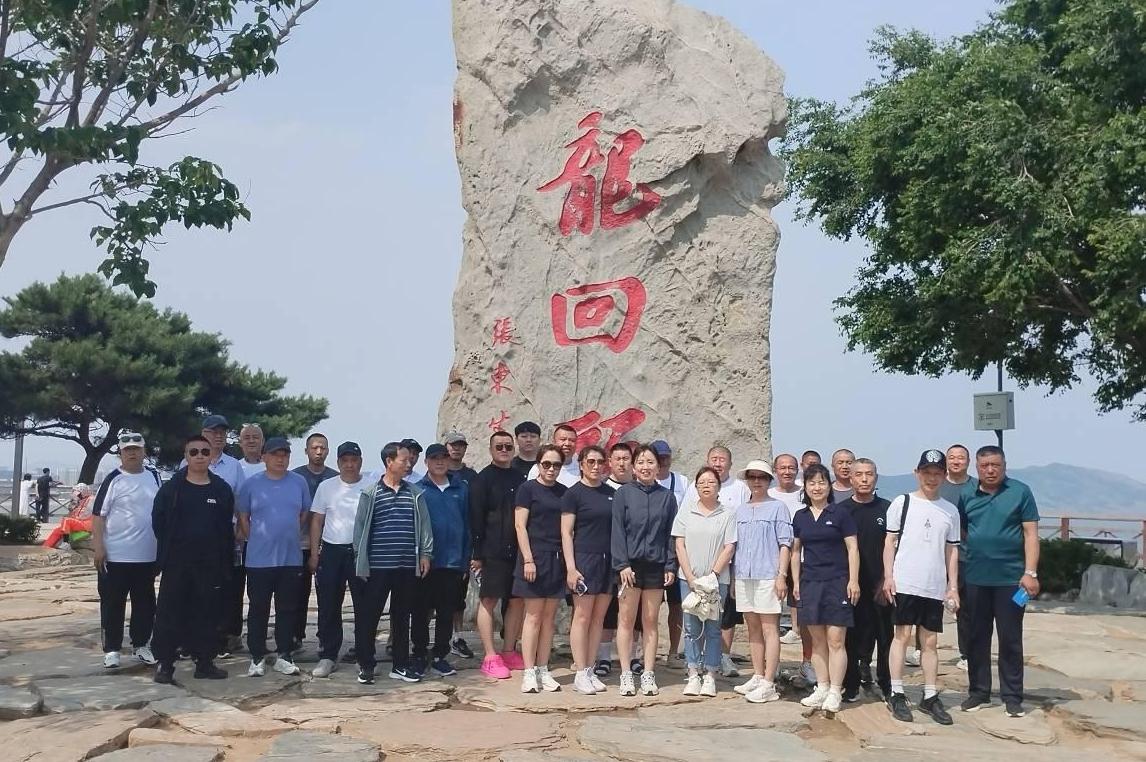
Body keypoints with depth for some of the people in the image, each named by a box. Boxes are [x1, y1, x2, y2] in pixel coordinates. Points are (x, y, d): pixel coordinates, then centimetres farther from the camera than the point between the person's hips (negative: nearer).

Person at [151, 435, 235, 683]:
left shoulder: (222, 489, 5)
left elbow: (227, 529, 7)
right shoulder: (171, 488, 1)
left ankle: (205, 663, 16)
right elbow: (158, 523, 4)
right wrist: (167, 553, 2)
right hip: (176, 563, -1)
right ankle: (164, 663, 7)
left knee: (207, 614, 6)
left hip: (210, 564, 2)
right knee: (169, 613, 0)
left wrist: (225, 561, 3)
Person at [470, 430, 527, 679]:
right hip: (492, 553, -5)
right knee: (488, 601, -1)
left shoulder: (520, 478, 13)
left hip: (518, 551, 5)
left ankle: (509, 652, 18)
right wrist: (477, 554, -11)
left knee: (518, 601, 7)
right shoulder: (483, 479, -2)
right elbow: (476, 518, -6)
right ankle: (490, 658, 2)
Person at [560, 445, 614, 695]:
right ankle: (580, 674, 2)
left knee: (599, 618, 7)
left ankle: (590, 670, 14)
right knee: (582, 616, -3)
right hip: (584, 559, -5)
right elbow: (566, 533, -6)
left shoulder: (611, 493, 12)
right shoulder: (574, 493, -3)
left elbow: (617, 528, 15)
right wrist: (570, 567, -13)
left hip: (609, 561, 5)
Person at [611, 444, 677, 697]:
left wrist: (671, 566, 0)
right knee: (626, 619, 1)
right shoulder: (623, 493, 1)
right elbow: (617, 531, -3)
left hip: (656, 566, 2)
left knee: (651, 621, 7)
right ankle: (626, 675, 7)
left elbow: (671, 534, 7)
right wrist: (622, 564, -10)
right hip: (630, 565, -2)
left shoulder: (667, 497, 7)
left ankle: (648, 675, 12)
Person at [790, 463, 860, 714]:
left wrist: (853, 580, -7)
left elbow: (852, 548, 0)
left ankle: (835, 692, -1)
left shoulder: (840, 514, 0)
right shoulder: (800, 517, 11)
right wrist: (796, 581, 11)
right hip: (810, 583, 4)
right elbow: (796, 551, 17)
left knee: (835, 639, -6)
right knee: (817, 640, 8)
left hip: (837, 582, -4)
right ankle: (822, 688, 15)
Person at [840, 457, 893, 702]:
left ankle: (887, 686, 15)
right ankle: (851, 685, 13)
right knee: (851, 636, 4)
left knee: (885, 636, 4)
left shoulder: (886, 509, 5)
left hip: (880, 585, 0)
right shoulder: (841, 510, 5)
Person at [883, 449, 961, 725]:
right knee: (902, 635, -2)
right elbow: (890, 541, 2)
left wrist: (953, 587, 9)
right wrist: (888, 576, -5)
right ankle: (896, 695, 4)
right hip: (905, 584, -3)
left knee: (930, 641, 8)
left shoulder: (950, 511, 11)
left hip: (935, 588, 3)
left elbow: (952, 550, 14)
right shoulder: (902, 503, 2)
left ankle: (930, 696, 15)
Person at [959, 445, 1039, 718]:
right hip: (976, 578, 3)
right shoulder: (967, 496, 6)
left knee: (1010, 639, 5)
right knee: (977, 637, 10)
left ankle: (1012, 697, 13)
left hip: (1011, 578, -3)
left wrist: (1030, 572, -11)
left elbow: (1031, 534, -4)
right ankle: (978, 692, 20)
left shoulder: (1020, 492, -2)